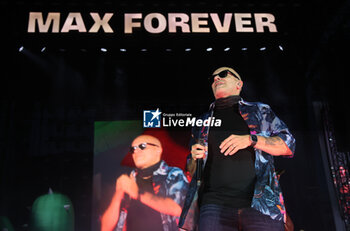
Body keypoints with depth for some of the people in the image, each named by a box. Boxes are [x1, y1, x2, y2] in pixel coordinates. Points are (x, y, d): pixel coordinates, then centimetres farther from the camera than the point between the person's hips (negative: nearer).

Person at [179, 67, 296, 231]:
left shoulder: (260, 111, 18)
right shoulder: (202, 123, 23)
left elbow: (288, 145, 8)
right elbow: (191, 170, 26)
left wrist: (251, 139, -6)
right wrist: (195, 159, 3)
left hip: (261, 204, -1)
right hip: (215, 203, 2)